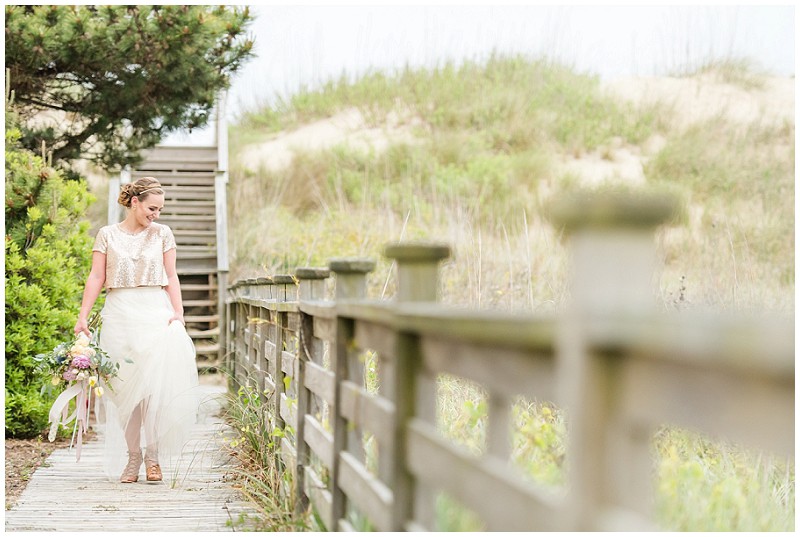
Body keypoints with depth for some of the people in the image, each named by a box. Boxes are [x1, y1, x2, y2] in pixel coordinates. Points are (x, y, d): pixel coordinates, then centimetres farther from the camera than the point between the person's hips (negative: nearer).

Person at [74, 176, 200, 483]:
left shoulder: (162, 234, 10)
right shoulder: (107, 235, 8)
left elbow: (171, 277, 8)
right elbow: (96, 277, 4)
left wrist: (178, 313, -4)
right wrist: (83, 317, -4)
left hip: (156, 313, 0)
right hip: (120, 316, 0)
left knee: (156, 384, -12)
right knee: (124, 387, 0)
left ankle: (153, 455, -3)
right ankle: (132, 455, 7)